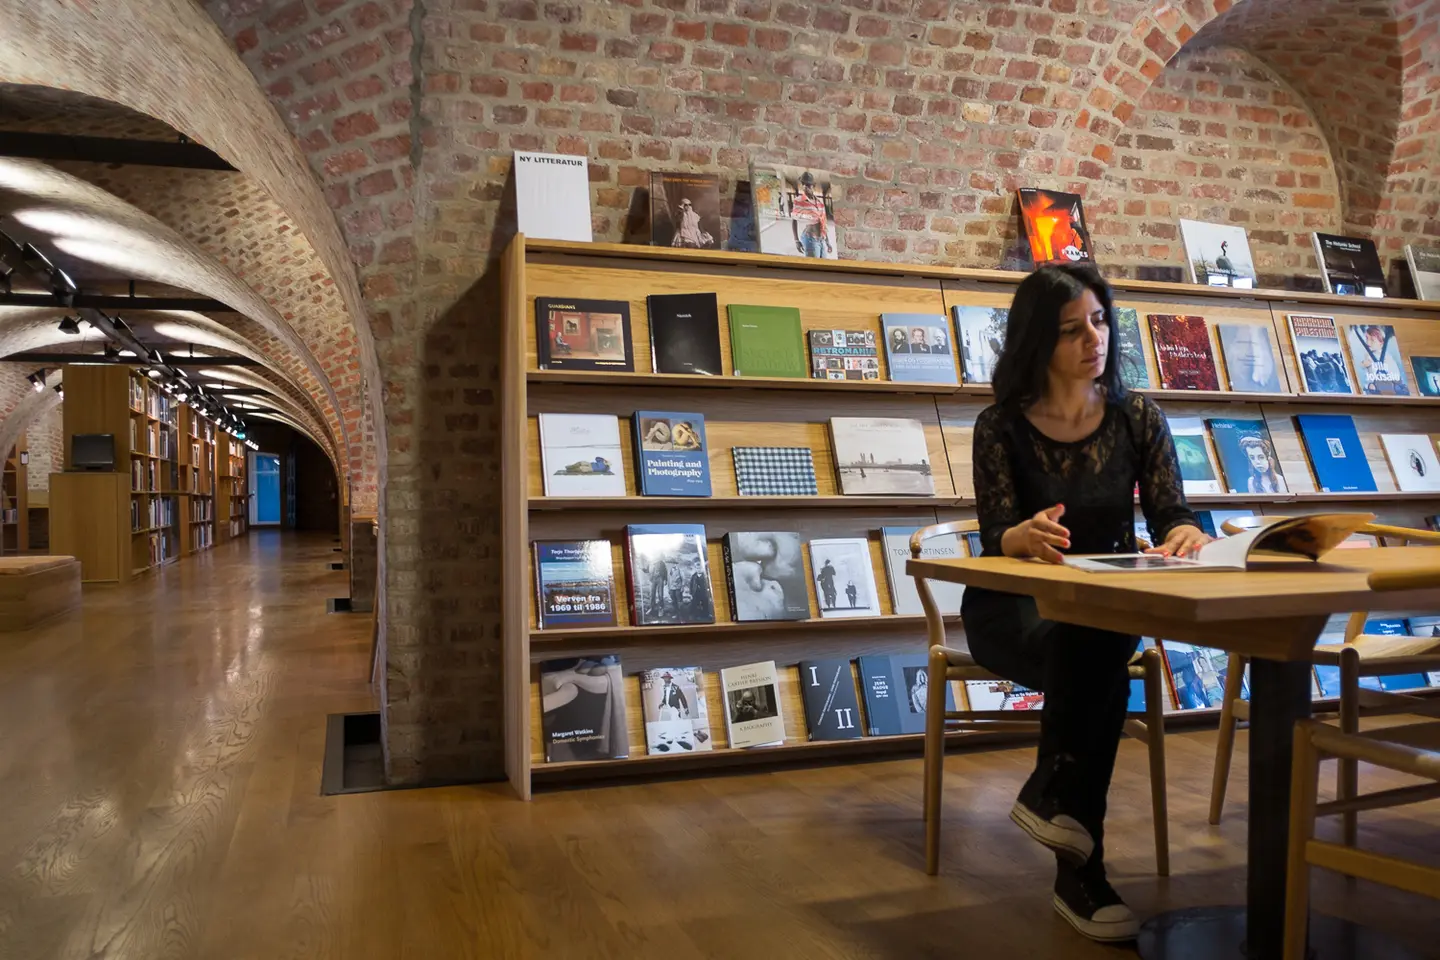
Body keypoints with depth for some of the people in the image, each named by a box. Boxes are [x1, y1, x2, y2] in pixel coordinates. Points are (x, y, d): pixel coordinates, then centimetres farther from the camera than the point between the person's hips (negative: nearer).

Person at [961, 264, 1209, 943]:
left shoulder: (1138, 417, 2)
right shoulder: (1002, 426, -6)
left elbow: (1171, 515, -4)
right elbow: (995, 540, -13)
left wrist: (1185, 535, -30)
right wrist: (1026, 536, -38)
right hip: (1014, 606, -2)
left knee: (1094, 658, -34)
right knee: (1098, 665, -33)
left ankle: (1050, 796, -19)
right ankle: (1081, 868, -24)